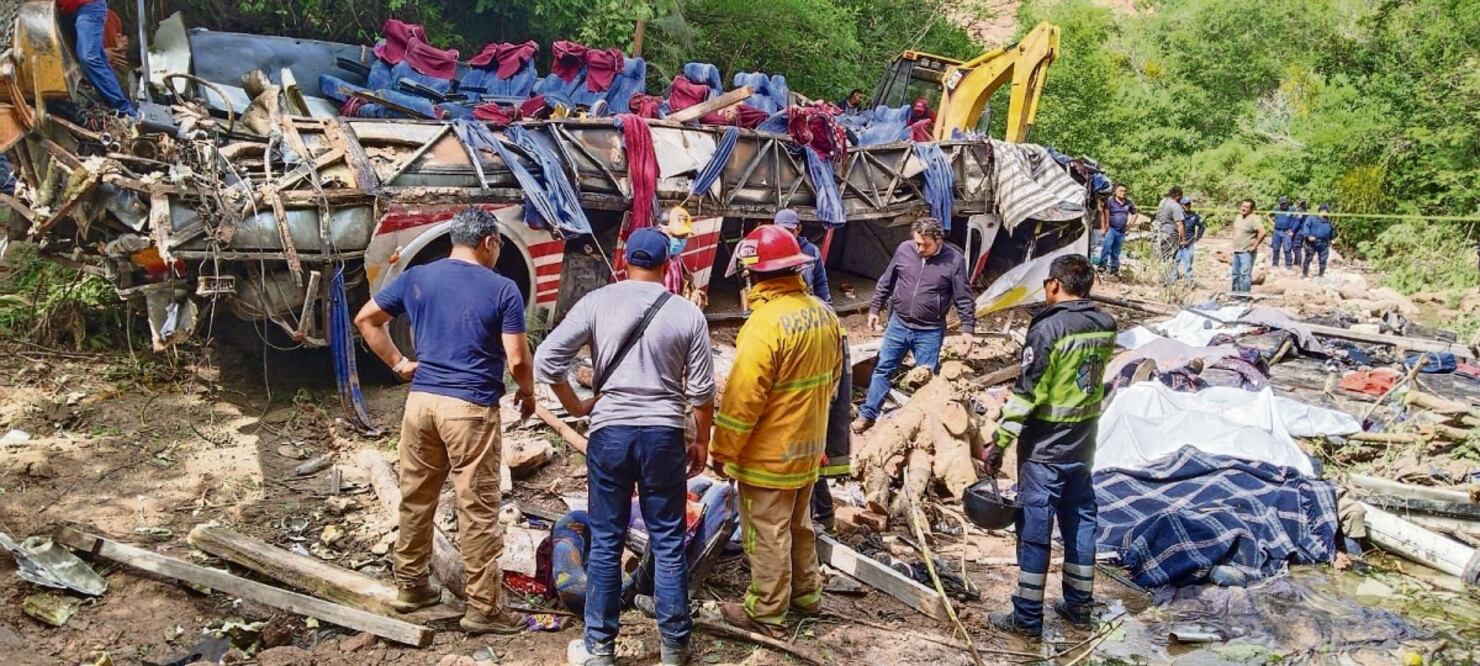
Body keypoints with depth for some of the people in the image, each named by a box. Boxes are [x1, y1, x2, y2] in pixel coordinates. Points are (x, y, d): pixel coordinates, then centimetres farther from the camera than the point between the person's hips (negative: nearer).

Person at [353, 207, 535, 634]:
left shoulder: (416, 278, 7)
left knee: (415, 499, 18)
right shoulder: (502, 289, -7)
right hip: (470, 408, -5)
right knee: (478, 510, 1)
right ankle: (484, 608, 7)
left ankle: (409, 586, 31)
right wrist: (528, 393, 8)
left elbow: (366, 319, 13)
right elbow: (517, 360, -10)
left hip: (421, 400, 5)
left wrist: (398, 364, 14)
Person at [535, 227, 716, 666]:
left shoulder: (596, 303, -3)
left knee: (606, 542, 9)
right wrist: (702, 440, 14)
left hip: (609, 432, 0)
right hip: (663, 434, 0)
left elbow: (546, 360, -6)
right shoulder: (687, 314, -2)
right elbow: (701, 390, 1)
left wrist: (575, 406, 8)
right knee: (668, 543, 9)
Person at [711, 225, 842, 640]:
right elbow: (832, 377, 12)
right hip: (808, 446, 8)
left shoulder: (766, 323, -26)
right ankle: (807, 594, 38)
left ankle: (766, 614, 17)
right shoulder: (823, 313, 0)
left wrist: (722, 452, -12)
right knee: (799, 525, 24)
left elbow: (742, 399, -24)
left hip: (769, 454, -8)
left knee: (767, 535, 6)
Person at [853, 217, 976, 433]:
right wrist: (874, 309, 11)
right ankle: (867, 415, 18)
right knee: (883, 369, 8)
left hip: (930, 332, -3)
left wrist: (967, 328, -8)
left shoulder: (954, 260, -12)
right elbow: (885, 283, 8)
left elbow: (964, 299, -5)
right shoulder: (904, 250, -4)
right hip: (898, 324, 3)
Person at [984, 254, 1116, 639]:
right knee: (1080, 521, 16)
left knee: (1034, 529, 1)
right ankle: (1079, 606, 27)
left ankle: (1027, 618, 8)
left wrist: (999, 441, -14)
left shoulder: (1048, 328, -19)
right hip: (1084, 445, 7)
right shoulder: (1106, 326, 2)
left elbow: (1026, 394, -19)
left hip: (1045, 447, -7)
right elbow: (1097, 380, 10)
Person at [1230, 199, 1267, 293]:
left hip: (1247, 252, -9)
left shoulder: (1254, 219, -15)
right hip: (1236, 251, 9)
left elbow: (1262, 232, -26)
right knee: (1235, 274, 17)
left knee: (1245, 274, -13)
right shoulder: (1238, 217, 11)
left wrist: (1255, 246, -21)